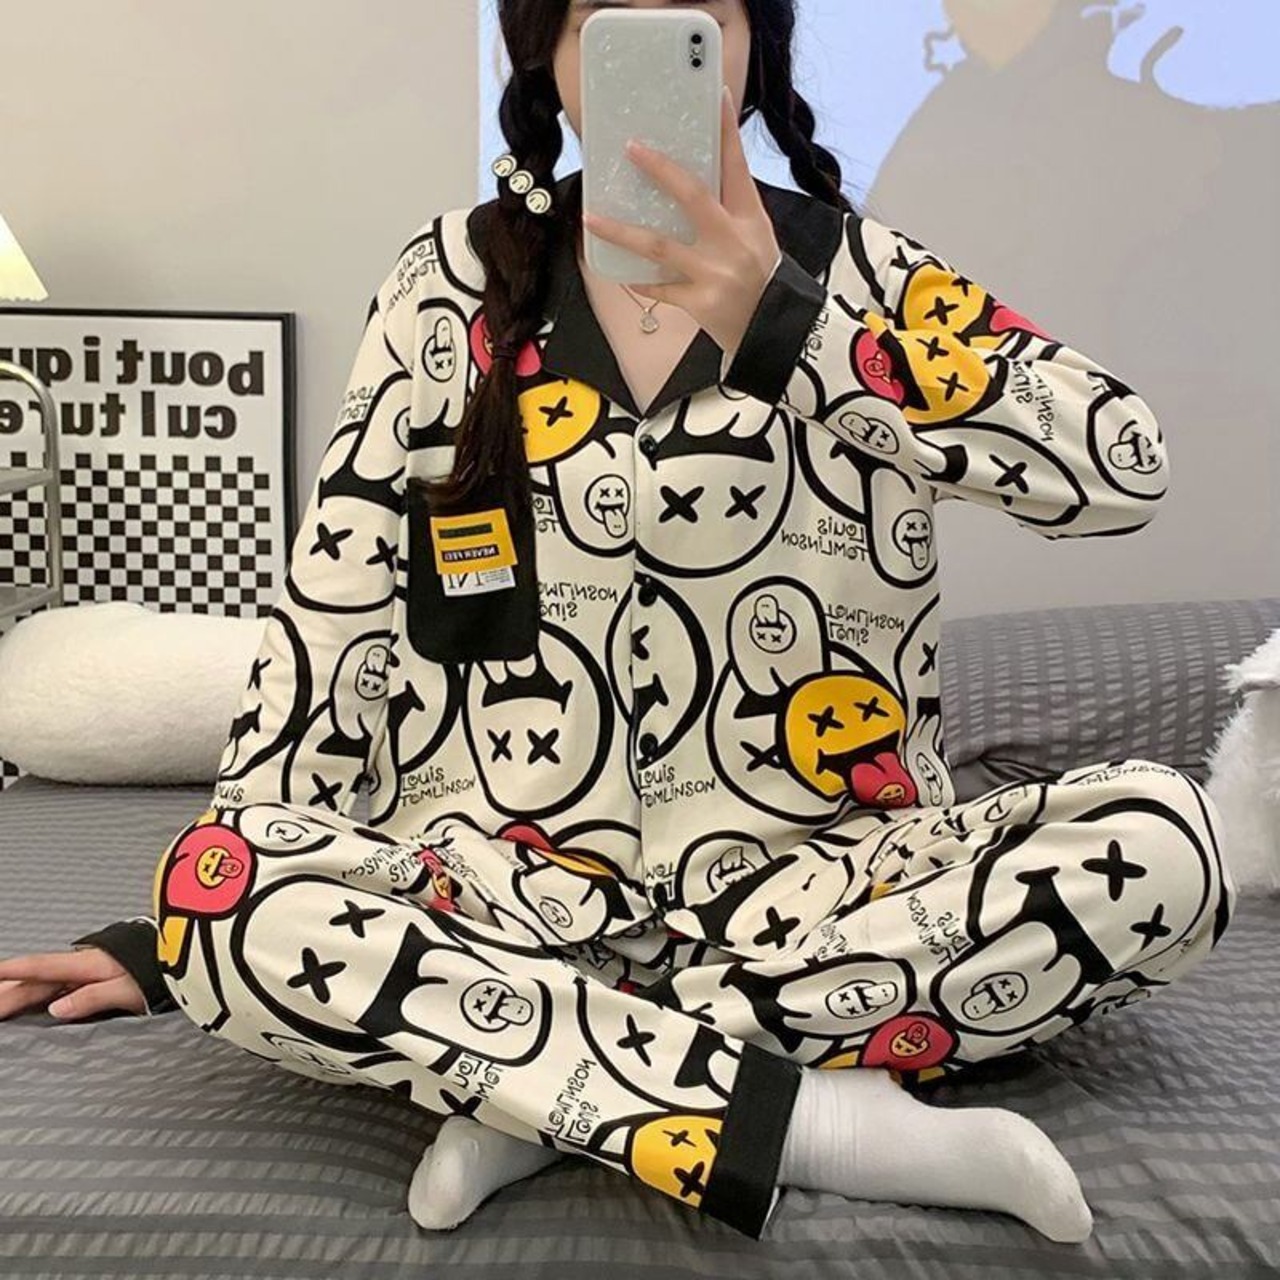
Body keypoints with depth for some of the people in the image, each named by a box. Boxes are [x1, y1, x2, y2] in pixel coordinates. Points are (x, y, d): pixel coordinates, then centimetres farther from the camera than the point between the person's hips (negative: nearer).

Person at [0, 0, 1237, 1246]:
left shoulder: (857, 270, 4)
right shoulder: (450, 279, 6)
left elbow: (1126, 465, -12)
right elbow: (335, 609, 4)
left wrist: (785, 326, -22)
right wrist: (184, 922, 2)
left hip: (821, 877, 1)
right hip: (509, 885, 1)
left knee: (1163, 843, -23)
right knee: (218, 899, -25)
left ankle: (530, 1081, -19)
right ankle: (827, 1120, -21)